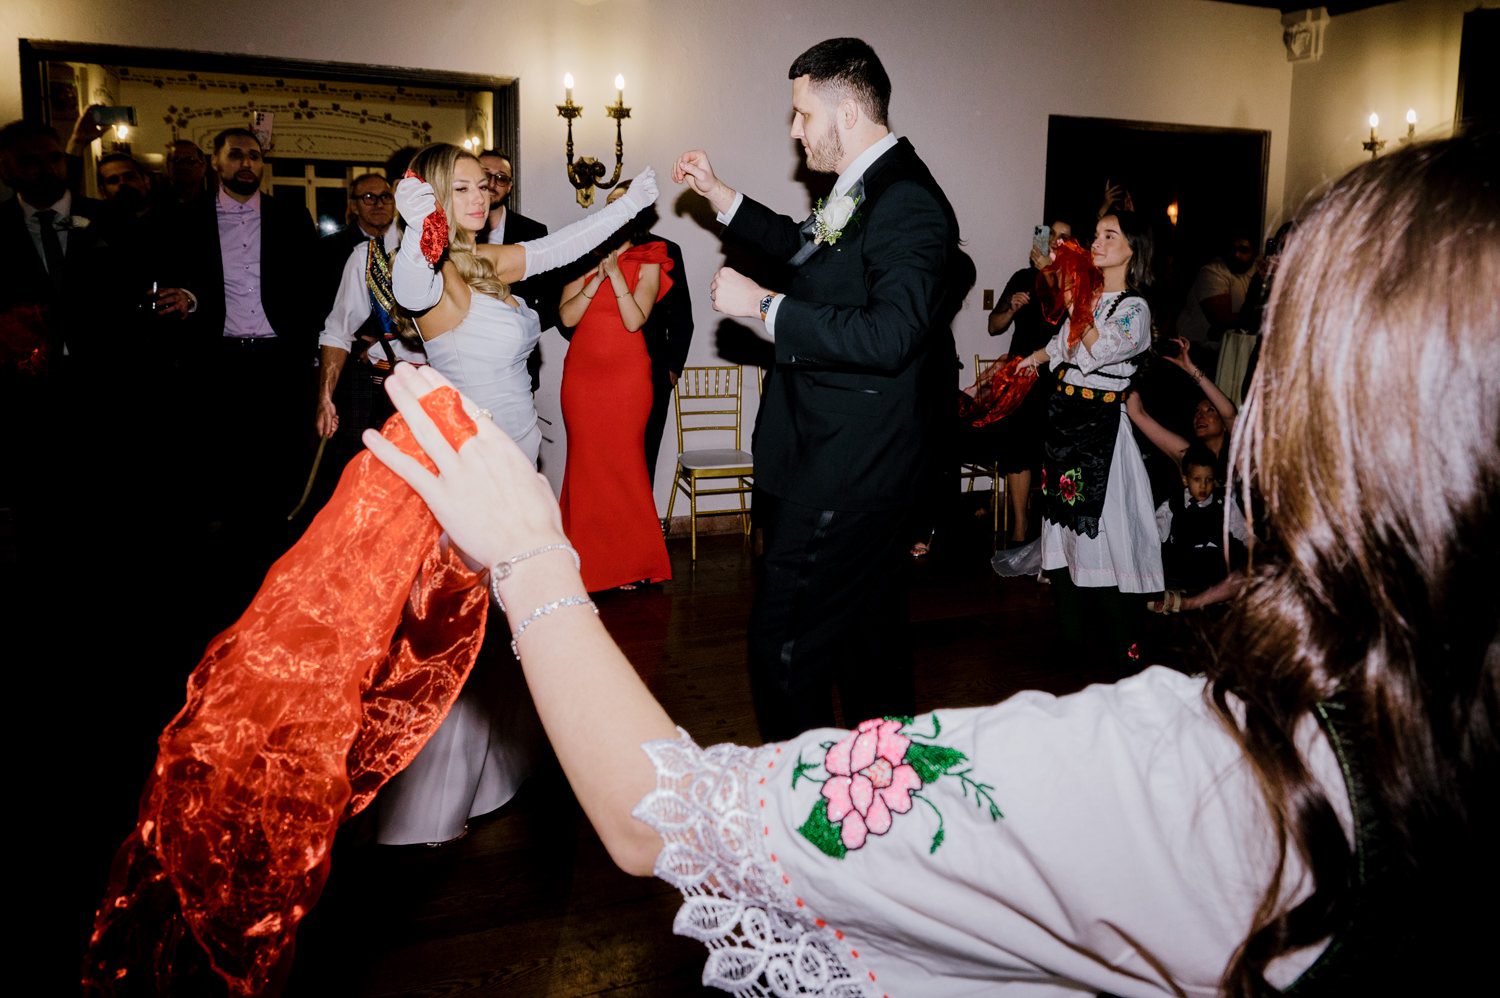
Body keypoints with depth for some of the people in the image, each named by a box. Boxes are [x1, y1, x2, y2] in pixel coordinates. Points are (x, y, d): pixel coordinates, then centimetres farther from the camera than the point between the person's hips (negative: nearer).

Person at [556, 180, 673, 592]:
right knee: (584, 460, 3)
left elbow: (635, 320, -10)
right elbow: (567, 316, -1)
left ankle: (631, 562, 8)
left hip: (627, 374, -3)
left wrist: (616, 273, -13)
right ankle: (587, 561, 13)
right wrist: (597, 277, -9)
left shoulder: (647, 262, 3)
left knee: (624, 460, -3)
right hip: (582, 372, 3)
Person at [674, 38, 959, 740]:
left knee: (783, 645, -7)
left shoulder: (909, 204, -19)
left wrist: (762, 305, -24)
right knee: (869, 624, 23)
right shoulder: (858, 188, 11)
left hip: (843, 469, -11)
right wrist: (718, 194, 25)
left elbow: (889, 335, -31)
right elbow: (802, 245, 30)